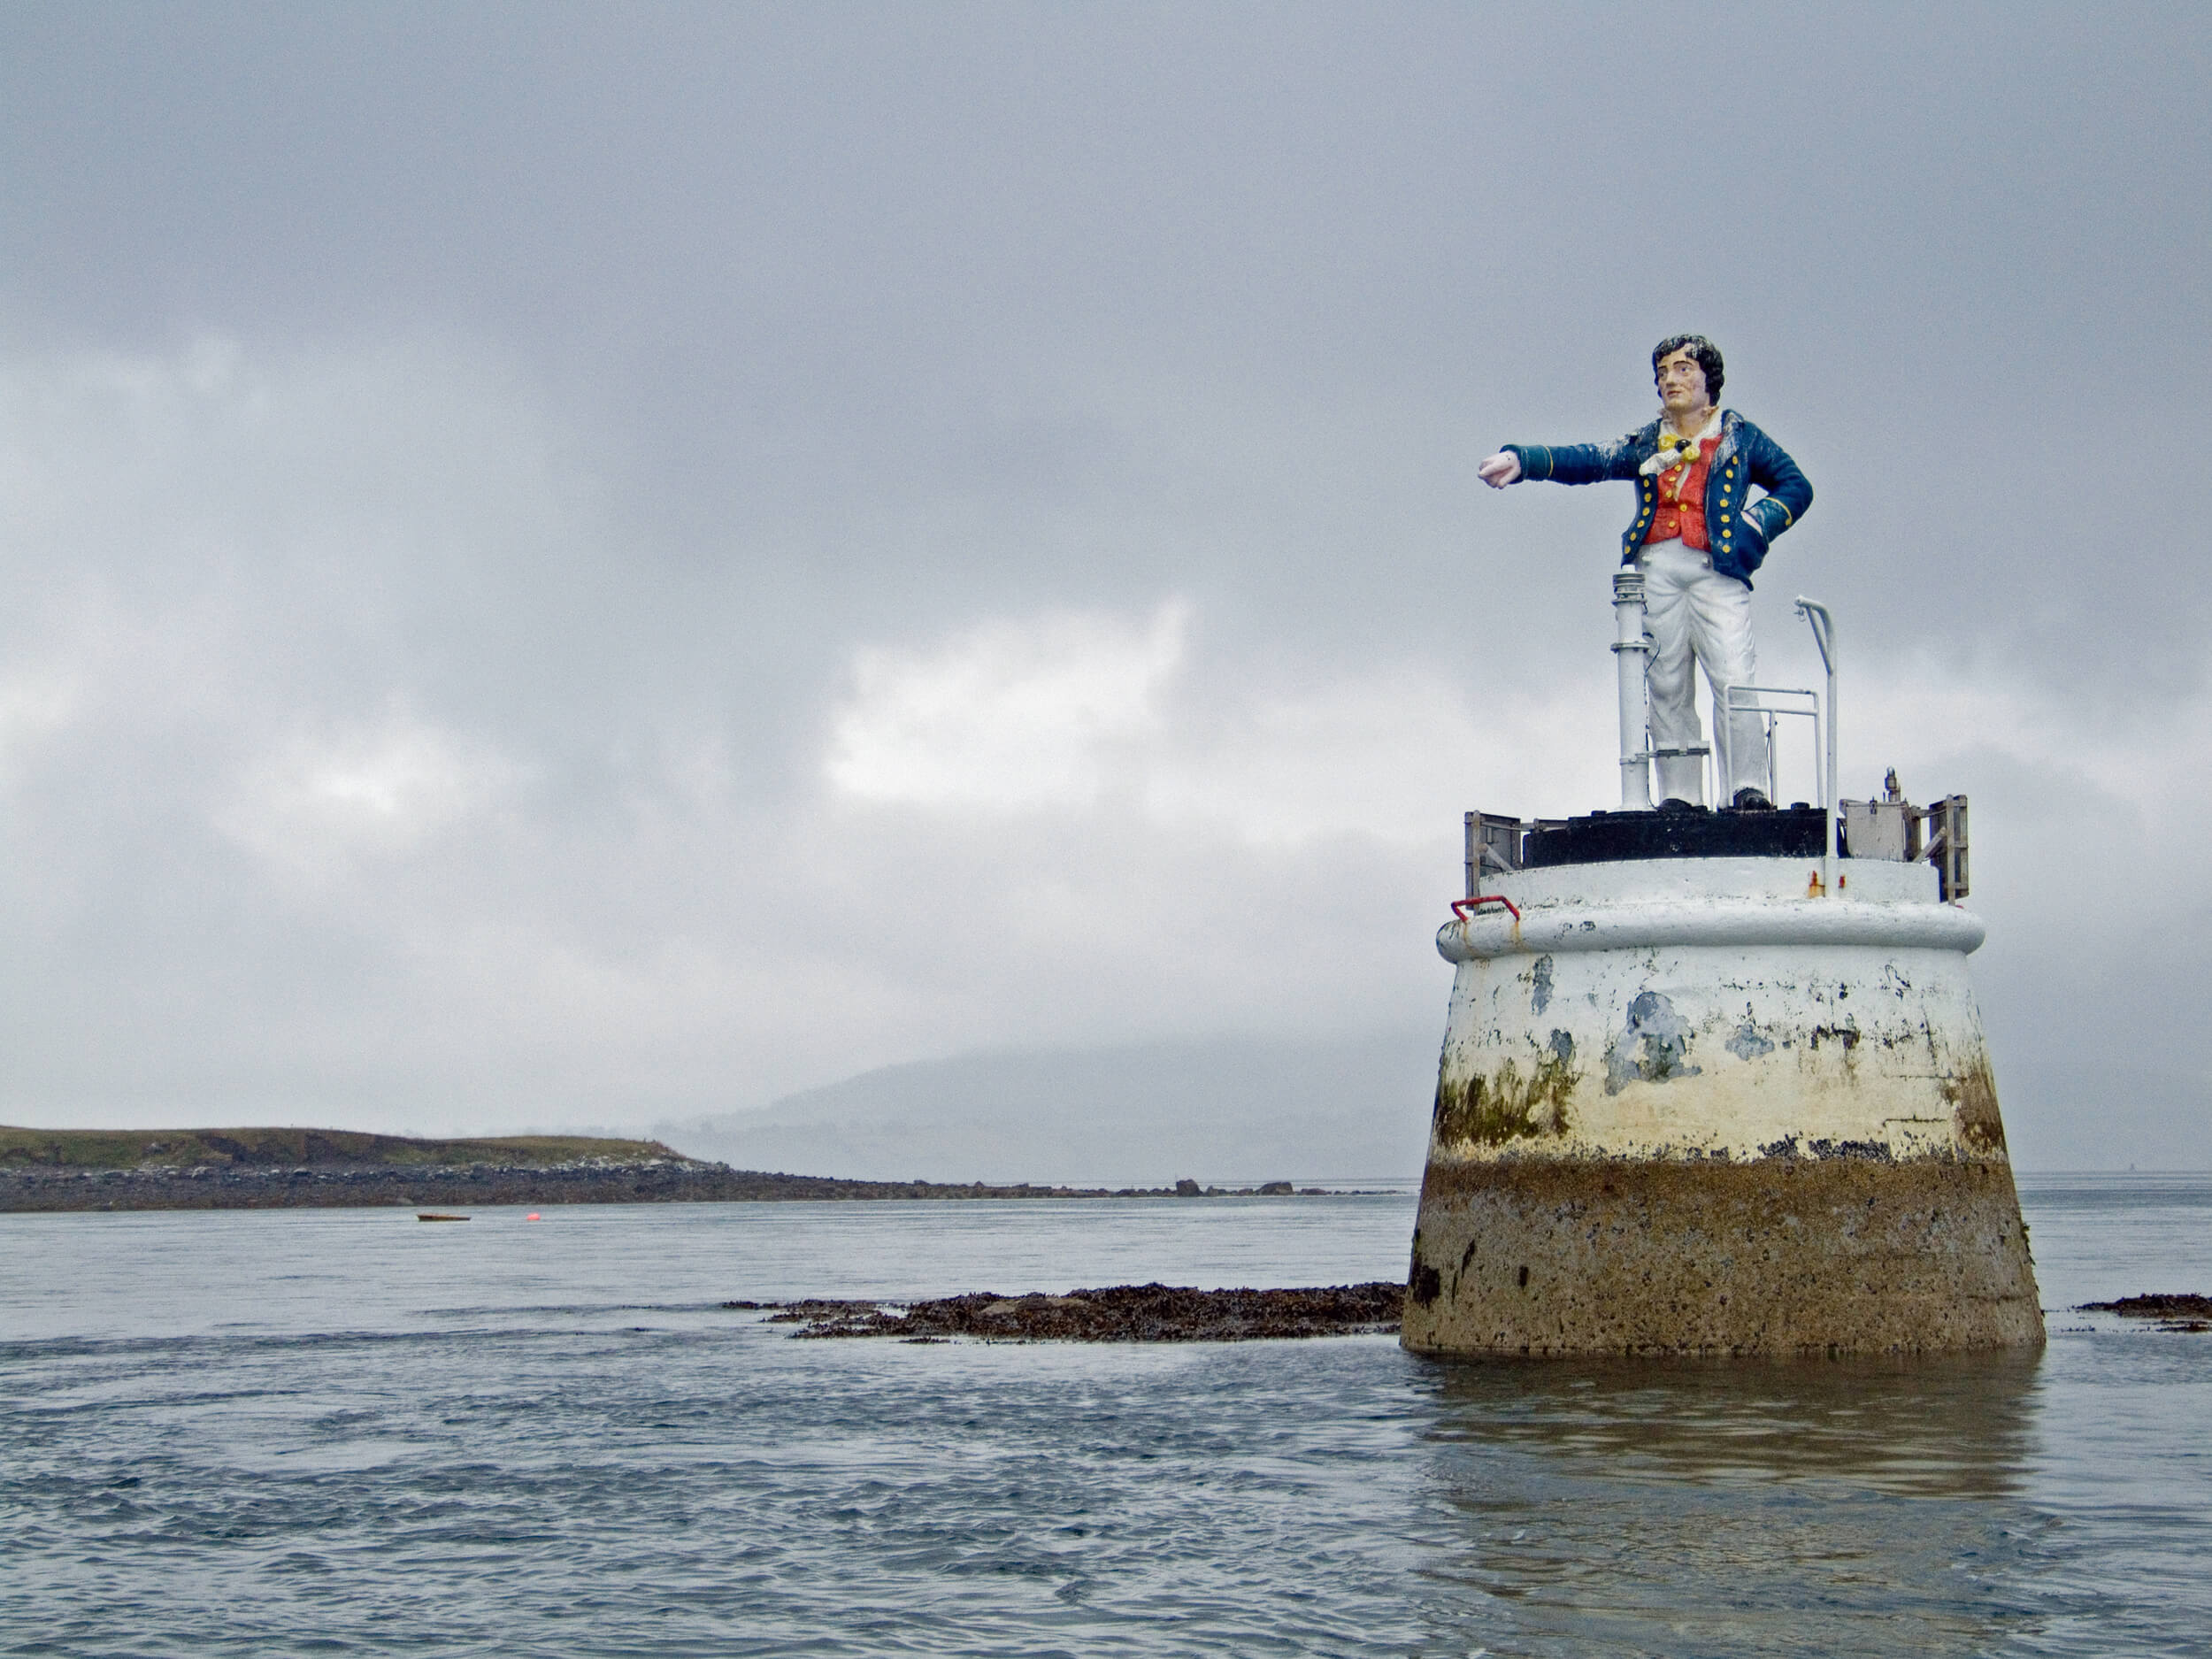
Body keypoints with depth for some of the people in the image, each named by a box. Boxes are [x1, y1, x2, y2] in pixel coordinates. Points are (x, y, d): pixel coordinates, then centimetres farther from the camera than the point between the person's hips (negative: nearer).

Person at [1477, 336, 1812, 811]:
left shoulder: (1739, 437, 16)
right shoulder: (1646, 444, 21)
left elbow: (1795, 486, 15)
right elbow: (1589, 460, 8)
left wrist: (1756, 525, -2)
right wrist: (1521, 460, -7)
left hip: (1716, 567, -3)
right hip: (1656, 567, 3)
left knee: (1734, 678, -16)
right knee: (1667, 688, -2)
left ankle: (1748, 790, -17)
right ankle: (1679, 798, -1)